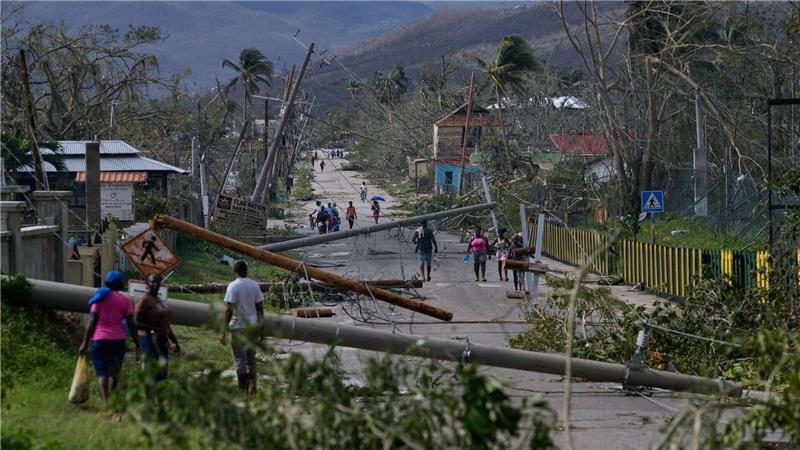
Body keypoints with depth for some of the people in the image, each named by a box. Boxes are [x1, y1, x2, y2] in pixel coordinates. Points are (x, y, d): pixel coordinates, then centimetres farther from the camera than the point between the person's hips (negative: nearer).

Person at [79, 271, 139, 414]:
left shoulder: (100, 298, 1)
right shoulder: (125, 300, 3)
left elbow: (92, 322, -3)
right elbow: (131, 323, -1)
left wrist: (85, 343, 0)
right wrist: (137, 345, 4)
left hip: (100, 339, -1)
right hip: (118, 341, 1)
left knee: (102, 373, -5)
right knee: (115, 374, 16)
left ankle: (105, 403, -24)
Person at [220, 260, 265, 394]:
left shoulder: (233, 286, -11)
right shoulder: (255, 285, 4)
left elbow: (229, 310, -14)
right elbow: (260, 308, 6)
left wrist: (224, 331, -11)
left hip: (238, 327, -5)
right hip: (252, 326, 5)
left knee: (239, 358, 0)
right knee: (251, 357, 17)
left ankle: (243, 389, -3)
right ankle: (252, 386, 15)